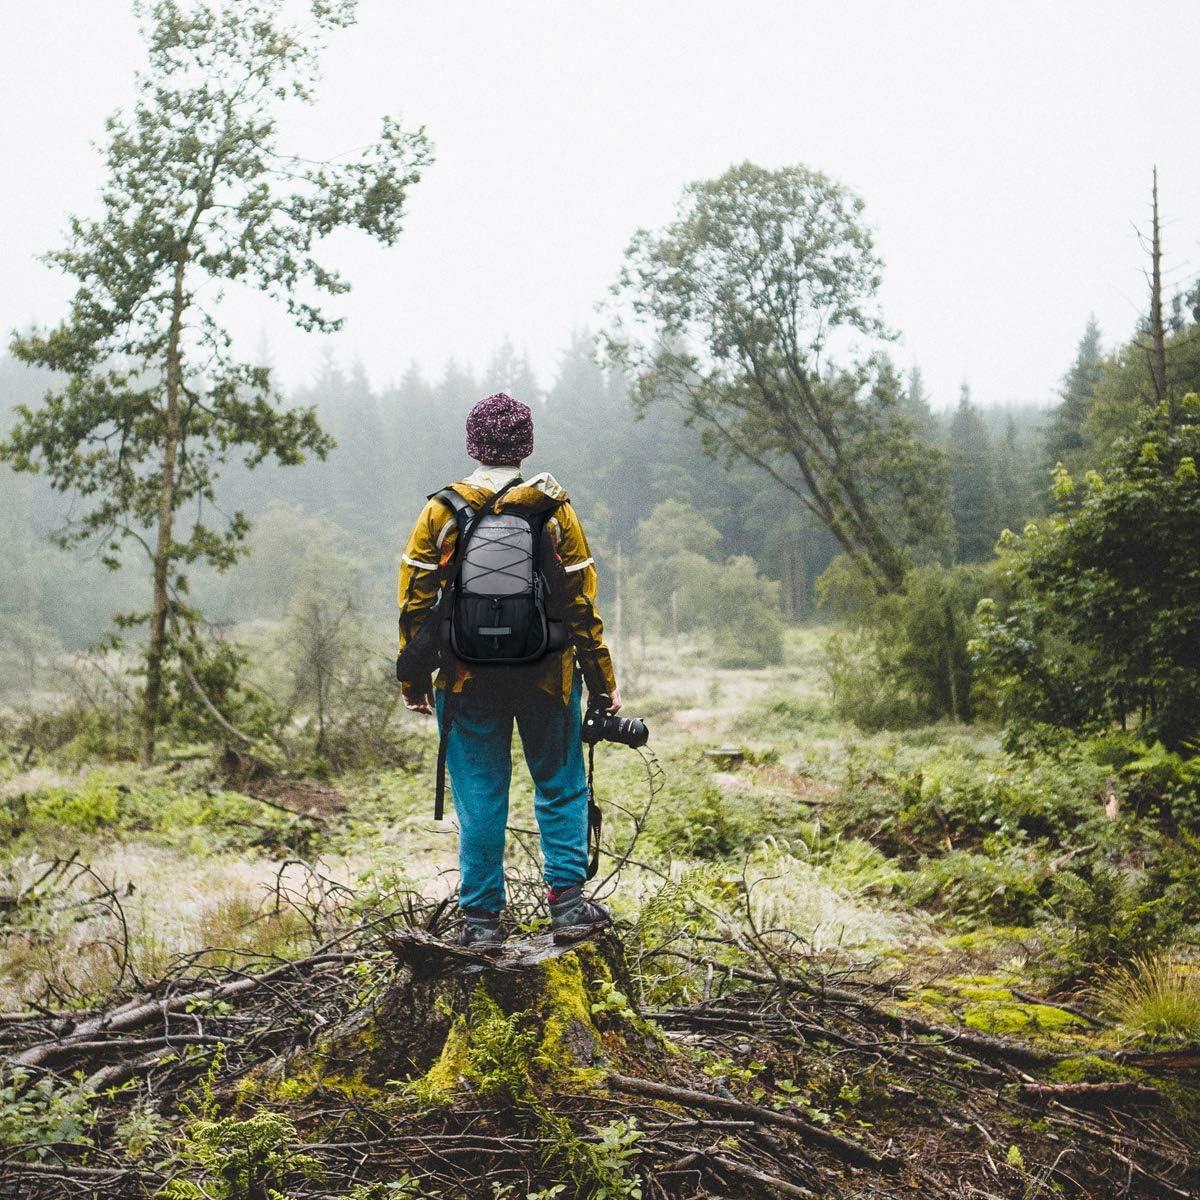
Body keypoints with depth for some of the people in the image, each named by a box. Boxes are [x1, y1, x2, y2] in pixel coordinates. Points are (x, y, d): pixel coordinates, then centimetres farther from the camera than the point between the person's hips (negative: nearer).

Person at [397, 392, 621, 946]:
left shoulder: (441, 511, -2)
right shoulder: (554, 509, -3)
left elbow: (415, 602, -1)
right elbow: (581, 604, -2)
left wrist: (413, 681, 8)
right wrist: (604, 681, 4)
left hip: (467, 680, 0)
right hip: (547, 676, 0)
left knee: (479, 797, 8)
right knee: (560, 787, 15)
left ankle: (481, 915, 11)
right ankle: (566, 895, 10)